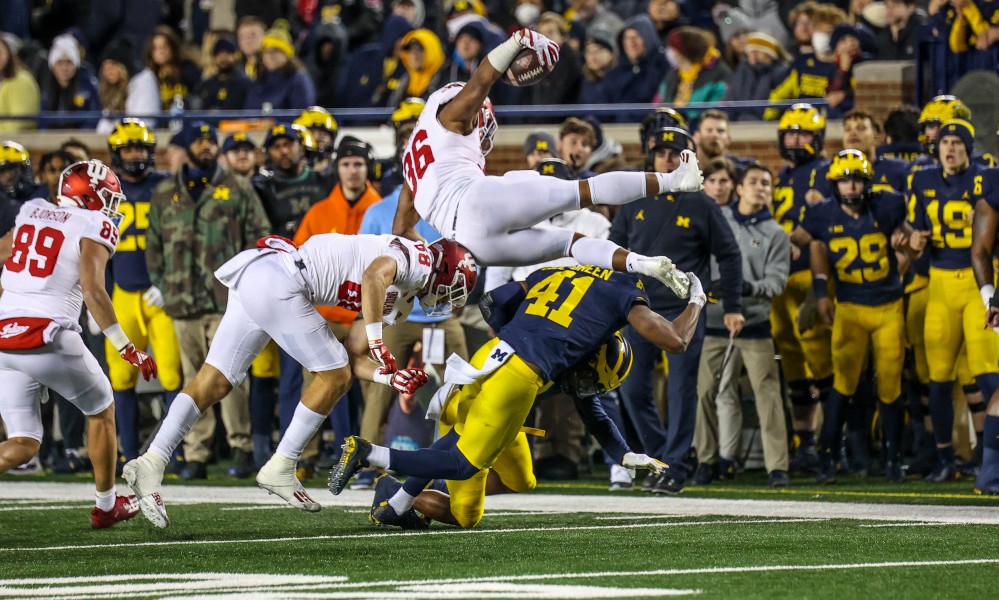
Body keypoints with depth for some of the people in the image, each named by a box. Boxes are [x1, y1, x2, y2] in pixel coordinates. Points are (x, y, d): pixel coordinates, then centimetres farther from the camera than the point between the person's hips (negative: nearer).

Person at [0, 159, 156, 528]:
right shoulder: (93, 228, -3)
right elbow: (93, 291, -15)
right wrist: (127, 349, -13)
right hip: (49, 340, -5)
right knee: (101, 411, 21)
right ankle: (107, 505, 29)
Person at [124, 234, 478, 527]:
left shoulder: (399, 299, 25)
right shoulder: (412, 257, -1)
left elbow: (352, 357, 22)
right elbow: (375, 274, -24)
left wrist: (391, 377, 7)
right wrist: (377, 339, -19)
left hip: (251, 279, 10)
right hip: (279, 282, -10)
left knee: (214, 382, 3)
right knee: (333, 376, 0)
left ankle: (152, 462, -6)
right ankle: (280, 470, 3)